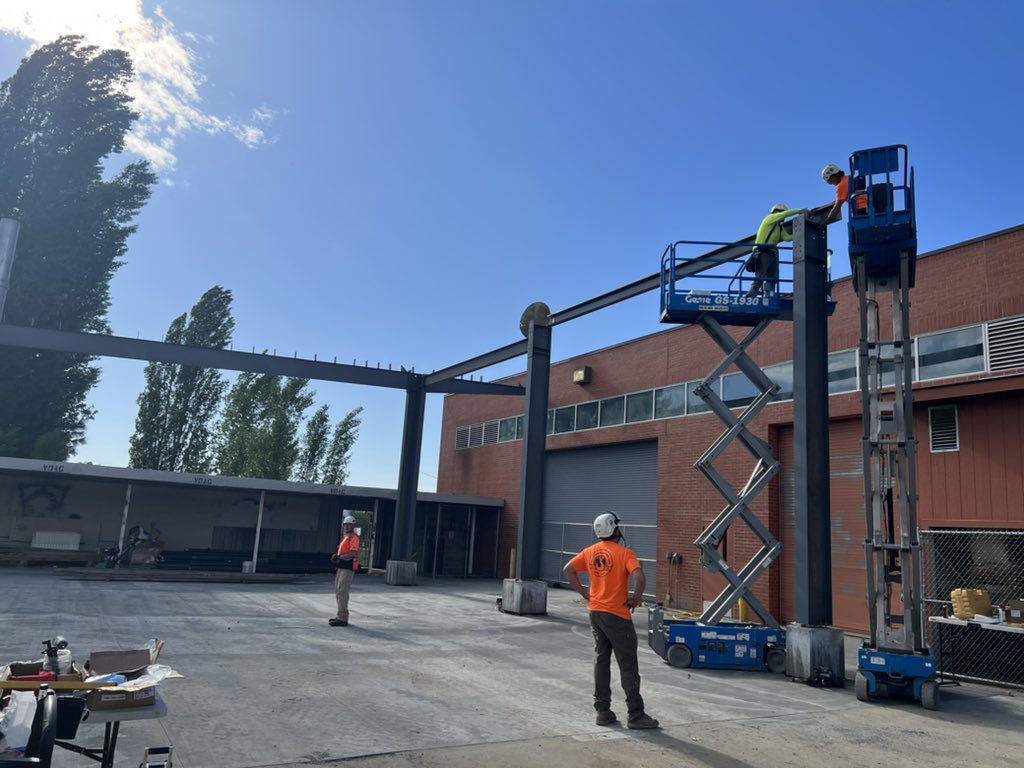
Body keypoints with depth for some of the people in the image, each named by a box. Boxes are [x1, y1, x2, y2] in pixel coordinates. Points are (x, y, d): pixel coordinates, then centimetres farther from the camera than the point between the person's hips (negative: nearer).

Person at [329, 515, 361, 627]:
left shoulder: (354, 537, -12)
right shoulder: (345, 537, 19)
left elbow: (353, 554, -21)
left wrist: (339, 557, -22)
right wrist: (337, 557, 8)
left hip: (348, 568, -10)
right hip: (341, 567, 10)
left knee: (342, 592, -11)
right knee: (338, 592, 15)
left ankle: (343, 619, -8)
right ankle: (341, 616, 25)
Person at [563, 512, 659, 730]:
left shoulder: (590, 552, 5)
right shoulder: (624, 553, -13)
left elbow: (568, 570, 6)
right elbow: (639, 577, -26)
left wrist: (584, 592, 9)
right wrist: (636, 598, -10)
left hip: (596, 613, 6)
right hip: (617, 615, -6)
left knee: (601, 660, 13)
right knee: (628, 665, 2)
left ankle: (603, 711, 18)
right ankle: (635, 715, 6)